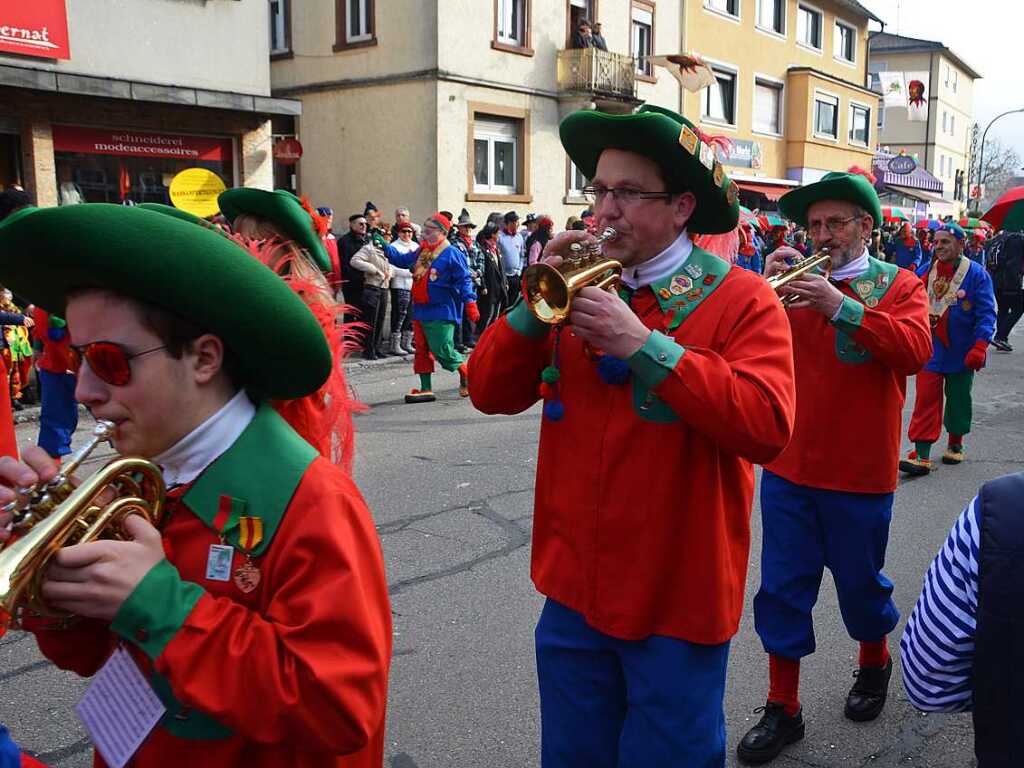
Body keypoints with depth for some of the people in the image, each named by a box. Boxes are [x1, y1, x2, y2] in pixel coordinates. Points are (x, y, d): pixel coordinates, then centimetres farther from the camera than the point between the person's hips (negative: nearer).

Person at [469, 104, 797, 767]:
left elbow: (767, 427, -25)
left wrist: (644, 344, -27)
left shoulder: (741, 300, -11)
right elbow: (490, 392, 0)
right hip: (574, 589, 5)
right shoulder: (578, 289, 3)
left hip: (678, 601, -4)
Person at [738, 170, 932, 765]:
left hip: (860, 472, -2)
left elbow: (915, 351, -19)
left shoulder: (899, 285, 0)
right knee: (783, 590, 5)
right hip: (789, 468, 2)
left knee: (861, 583, 15)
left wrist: (844, 307, -28)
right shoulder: (798, 281, 6)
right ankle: (783, 708, 18)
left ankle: (874, 664, 44)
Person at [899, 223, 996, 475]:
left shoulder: (977, 274, -8)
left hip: (961, 353, -1)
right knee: (926, 400, -4)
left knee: (958, 399, 13)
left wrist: (979, 347, -19)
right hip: (931, 350, 2)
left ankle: (955, 445, 32)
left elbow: (986, 313, -11)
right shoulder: (924, 272, 1)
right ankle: (921, 456, -6)